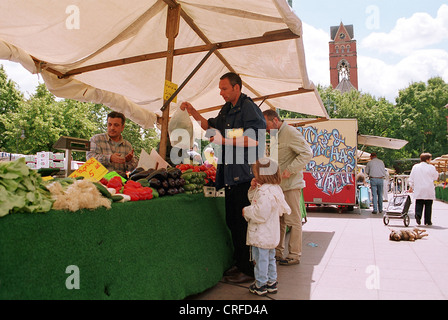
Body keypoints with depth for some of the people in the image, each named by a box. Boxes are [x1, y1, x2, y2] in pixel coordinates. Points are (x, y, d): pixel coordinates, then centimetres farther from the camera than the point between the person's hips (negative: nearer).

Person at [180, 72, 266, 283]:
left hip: (245, 174, -9)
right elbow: (212, 127, 32)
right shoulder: (227, 109, 18)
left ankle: (248, 270, 9)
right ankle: (239, 264, 27)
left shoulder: (248, 107, -9)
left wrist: (225, 140, -17)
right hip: (230, 175, 9)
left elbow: (254, 140, -19)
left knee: (244, 223, -3)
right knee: (232, 222, 14)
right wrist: (193, 113, 20)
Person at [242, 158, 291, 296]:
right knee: (270, 258, 21)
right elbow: (253, 199, 19)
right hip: (270, 235, 11)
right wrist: (253, 188, 1)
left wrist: (246, 211, -15)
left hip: (262, 235, -11)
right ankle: (271, 282, 34)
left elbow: (261, 214, -30)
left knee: (261, 259, 4)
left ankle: (260, 285, 17)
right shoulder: (272, 188, 7)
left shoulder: (266, 193, -27)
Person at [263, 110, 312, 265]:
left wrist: (290, 170, -22)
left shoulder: (291, 133, -11)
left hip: (291, 184, -9)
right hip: (278, 185, 9)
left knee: (293, 220, -1)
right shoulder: (274, 136, 17)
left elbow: (307, 153, -18)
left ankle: (294, 255, 9)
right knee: (278, 220, 13)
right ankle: (278, 251, 23)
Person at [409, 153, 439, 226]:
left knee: (419, 204, 6)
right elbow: (436, 177, 6)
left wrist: (411, 187, 16)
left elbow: (411, 178, 8)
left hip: (418, 190, 2)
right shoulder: (431, 167, -6)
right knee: (428, 205, 5)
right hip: (428, 190, -2)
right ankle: (427, 221, 8)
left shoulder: (415, 167, 5)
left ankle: (418, 215, -19)